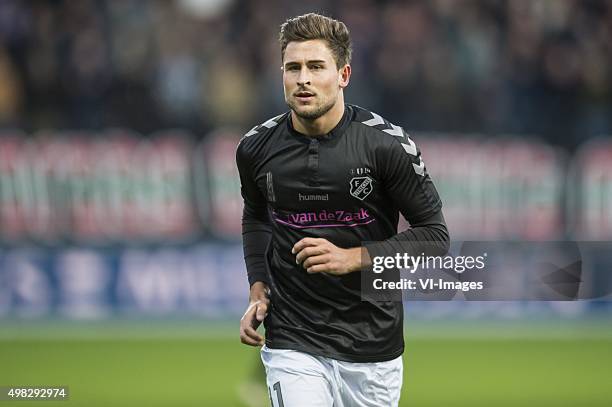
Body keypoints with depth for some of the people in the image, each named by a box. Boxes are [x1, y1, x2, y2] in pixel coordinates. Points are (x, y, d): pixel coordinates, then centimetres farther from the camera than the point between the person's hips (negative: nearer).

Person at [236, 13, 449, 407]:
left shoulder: (388, 144, -10)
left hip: (374, 347, 0)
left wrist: (352, 258, -17)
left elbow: (434, 234, -4)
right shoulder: (256, 148, -1)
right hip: (293, 343, 0)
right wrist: (258, 290, 6)